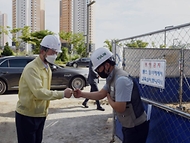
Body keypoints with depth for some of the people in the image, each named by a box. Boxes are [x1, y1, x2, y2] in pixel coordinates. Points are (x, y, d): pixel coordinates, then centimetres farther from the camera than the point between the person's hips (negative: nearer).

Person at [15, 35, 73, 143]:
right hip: (27, 116, -8)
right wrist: (63, 94, -27)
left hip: (40, 115, 8)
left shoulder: (47, 68, 8)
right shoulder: (31, 68, -21)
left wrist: (45, 110, 8)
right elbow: (39, 92, -29)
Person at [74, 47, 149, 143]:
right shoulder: (111, 77, 4)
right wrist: (81, 94, 3)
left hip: (136, 127, -9)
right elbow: (100, 94, 12)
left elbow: (120, 108, -29)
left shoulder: (121, 79, -28)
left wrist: (109, 98, -10)